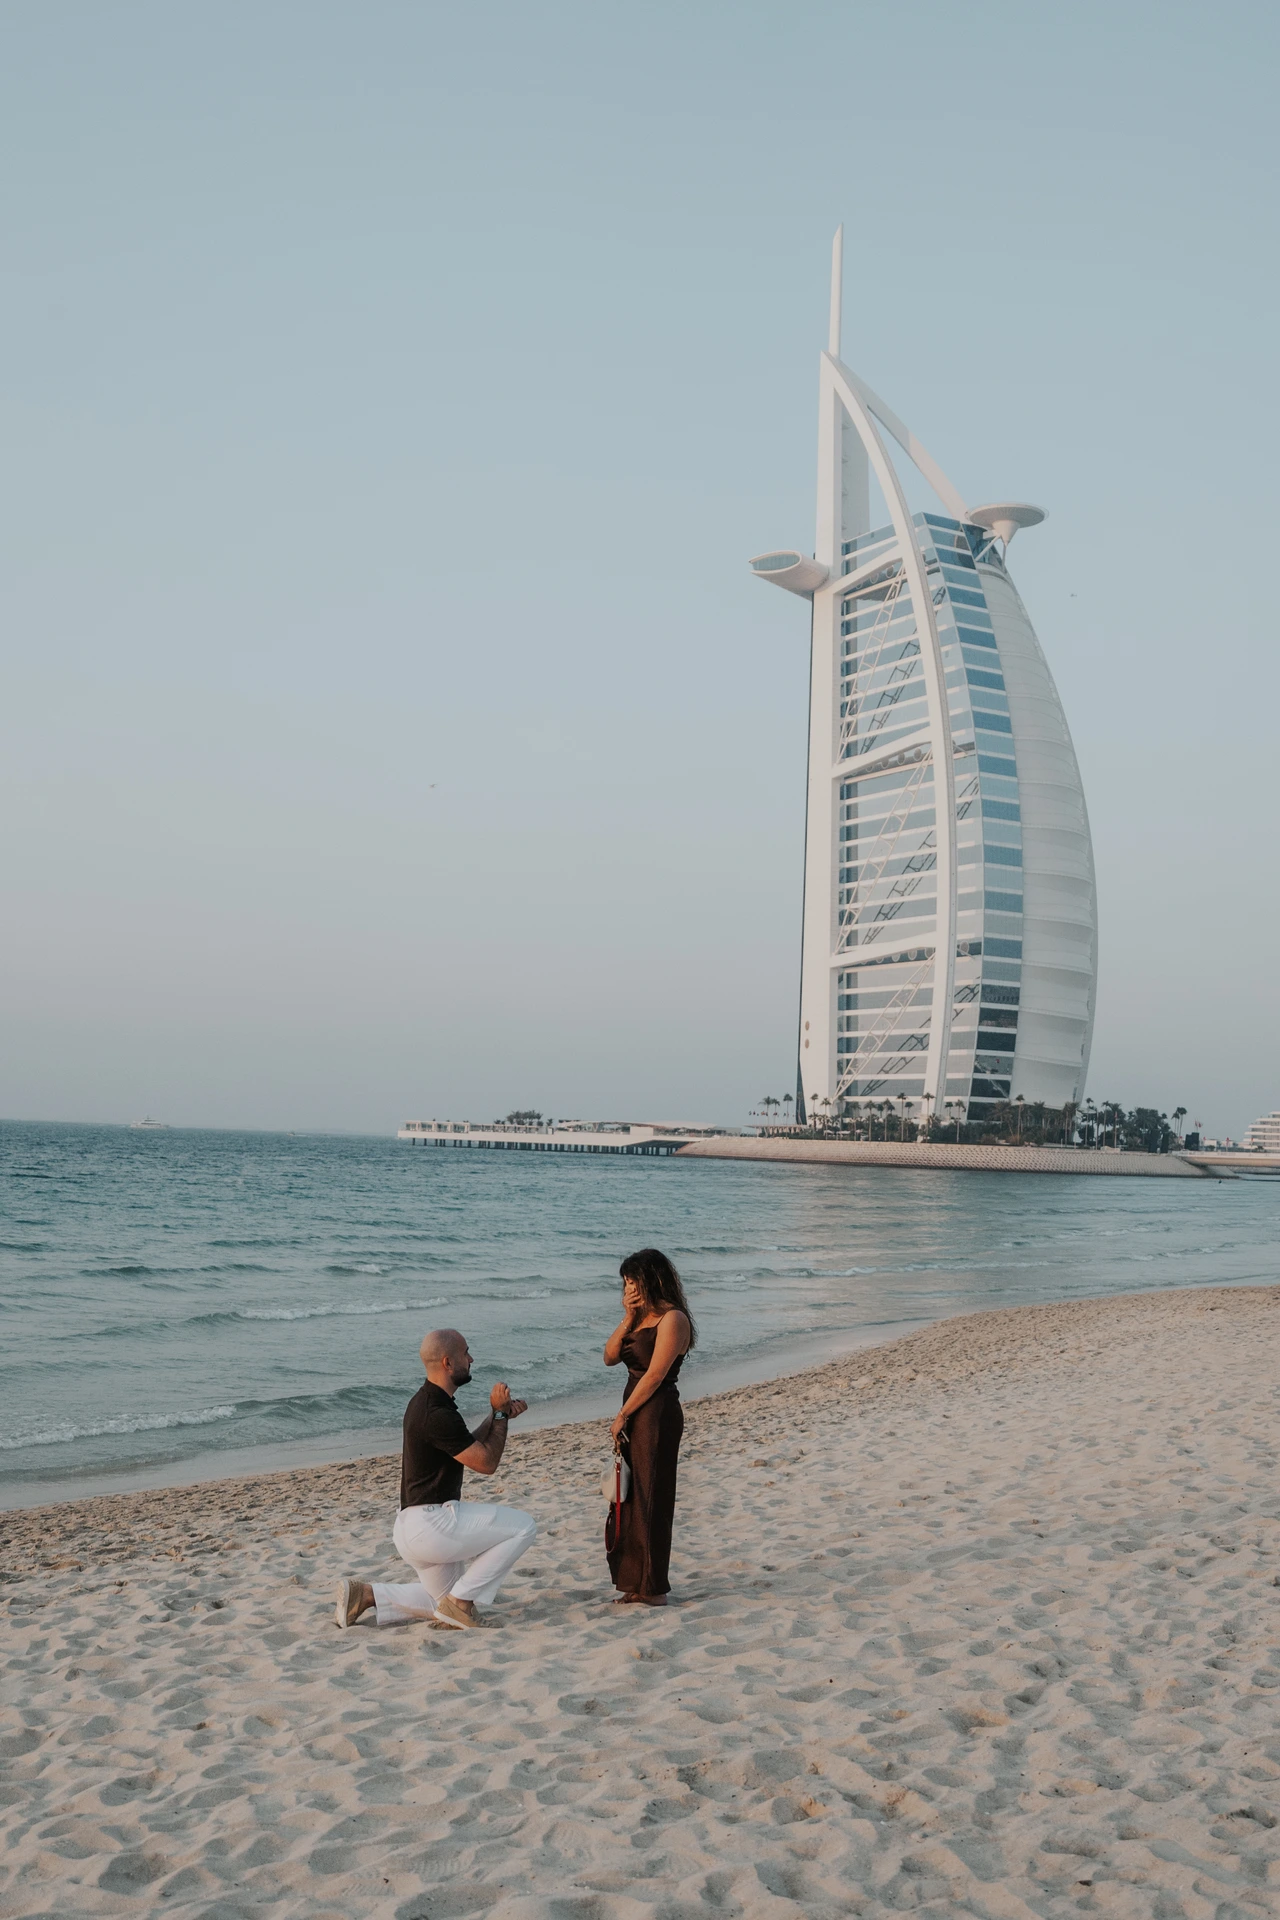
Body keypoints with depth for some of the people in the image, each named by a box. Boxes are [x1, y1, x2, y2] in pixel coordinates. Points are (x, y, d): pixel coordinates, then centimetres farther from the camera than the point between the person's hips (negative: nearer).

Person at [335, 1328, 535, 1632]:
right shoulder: (437, 1415, -22)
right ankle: (461, 1600, -2)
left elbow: (471, 1448, 20)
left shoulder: (428, 1402, 11)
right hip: (431, 1524, -10)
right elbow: (486, 1462, -15)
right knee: (522, 1527, -5)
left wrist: (498, 1414, 7)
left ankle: (365, 1595, 13)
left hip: (413, 1526, 10)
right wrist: (500, 1415, -4)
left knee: (446, 1601, 25)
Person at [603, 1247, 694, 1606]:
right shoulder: (641, 1317, 13)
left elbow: (654, 1376, -17)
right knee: (629, 1494, 13)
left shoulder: (672, 1319, -14)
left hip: (658, 1415, -9)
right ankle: (633, 1580, 24)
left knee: (649, 1498, -3)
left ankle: (652, 1590, 6)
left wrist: (623, 1414, -12)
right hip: (636, 1415, 9)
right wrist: (628, 1318, -5)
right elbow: (610, 1358, 7)